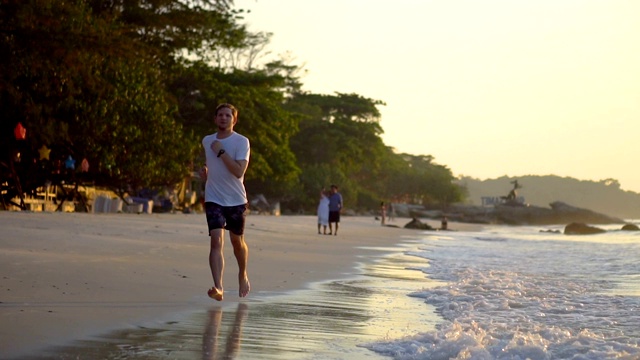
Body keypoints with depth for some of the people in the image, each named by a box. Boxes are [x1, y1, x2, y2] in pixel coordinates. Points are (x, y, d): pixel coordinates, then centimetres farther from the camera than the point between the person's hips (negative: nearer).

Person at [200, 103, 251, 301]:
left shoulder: (241, 142, -8)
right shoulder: (207, 141, 8)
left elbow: (239, 171, -21)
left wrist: (221, 151, -19)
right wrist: (206, 171, 7)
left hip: (237, 200, -2)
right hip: (214, 199, 2)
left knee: (237, 242, 14)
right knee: (216, 241, -16)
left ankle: (243, 275, 41)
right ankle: (218, 287, -26)